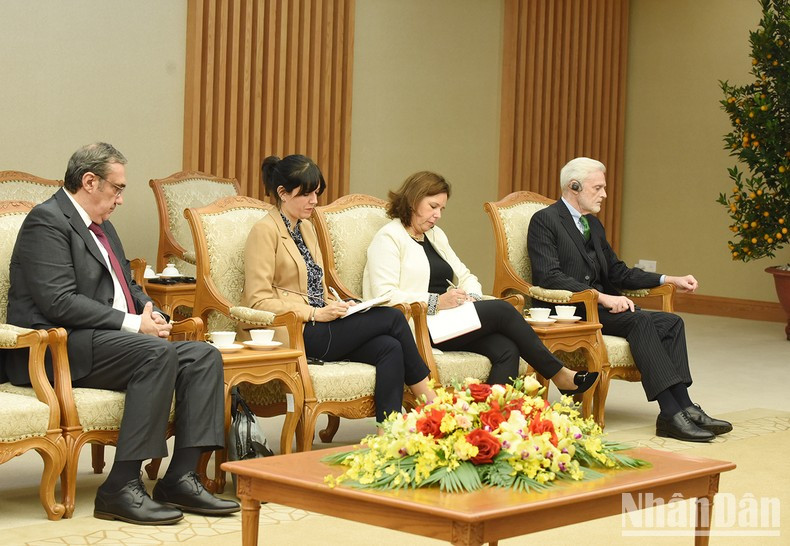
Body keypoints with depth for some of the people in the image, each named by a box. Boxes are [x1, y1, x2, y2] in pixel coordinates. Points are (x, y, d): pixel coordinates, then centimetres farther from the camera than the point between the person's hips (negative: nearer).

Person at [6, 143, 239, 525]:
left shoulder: (102, 227, 22)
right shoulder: (47, 220, -9)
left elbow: (128, 286, 29)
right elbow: (59, 302, -19)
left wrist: (149, 310, 4)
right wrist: (133, 323, -19)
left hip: (110, 341, 10)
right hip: (60, 349, -10)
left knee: (204, 356, -9)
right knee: (159, 353, -31)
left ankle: (179, 478, -15)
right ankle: (121, 489, -30)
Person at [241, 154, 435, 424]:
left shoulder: (306, 228, 21)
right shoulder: (265, 231, -6)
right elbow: (258, 299, -14)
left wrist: (336, 306, 4)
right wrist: (315, 313, -19)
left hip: (317, 328, 8)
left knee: (390, 348, -20)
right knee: (392, 318, -16)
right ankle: (430, 401, -3)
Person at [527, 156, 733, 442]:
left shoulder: (592, 224, 22)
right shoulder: (545, 220, -6)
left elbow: (617, 272, 23)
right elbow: (549, 276, -19)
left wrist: (669, 280, 10)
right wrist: (602, 297, -26)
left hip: (599, 306, 9)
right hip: (569, 311, -8)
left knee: (671, 322, -12)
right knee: (640, 320, -29)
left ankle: (684, 406, -22)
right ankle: (671, 412, -32)